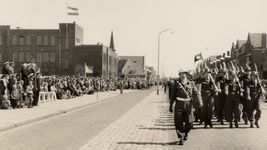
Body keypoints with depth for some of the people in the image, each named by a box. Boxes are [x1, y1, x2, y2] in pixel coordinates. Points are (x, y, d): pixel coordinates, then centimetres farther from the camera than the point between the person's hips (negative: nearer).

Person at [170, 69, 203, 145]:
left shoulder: (191, 84, 8)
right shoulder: (177, 83, 6)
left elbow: (197, 93, 1)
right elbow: (173, 95, 9)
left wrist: (200, 102, -16)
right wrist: (170, 106, 8)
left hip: (188, 105, 1)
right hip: (179, 105, -1)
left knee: (189, 122, 1)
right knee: (178, 122, -5)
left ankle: (186, 132, 32)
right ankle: (181, 139, 4)